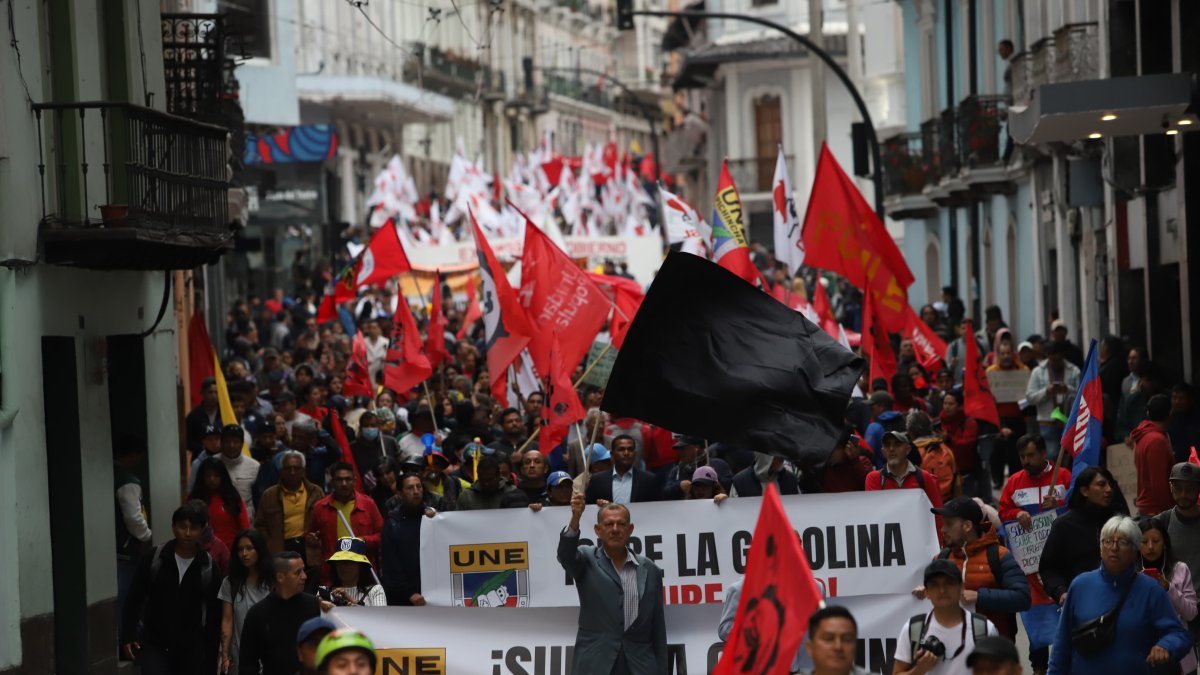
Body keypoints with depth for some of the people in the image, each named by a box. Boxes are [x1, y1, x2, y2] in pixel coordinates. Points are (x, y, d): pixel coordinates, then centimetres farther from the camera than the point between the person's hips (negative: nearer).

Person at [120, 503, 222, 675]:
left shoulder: (209, 568, -4)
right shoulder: (152, 558, -6)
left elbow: (214, 611, 1)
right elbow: (135, 598, 2)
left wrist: (212, 651, 0)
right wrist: (128, 636, -2)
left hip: (192, 646, 1)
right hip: (154, 642, -1)